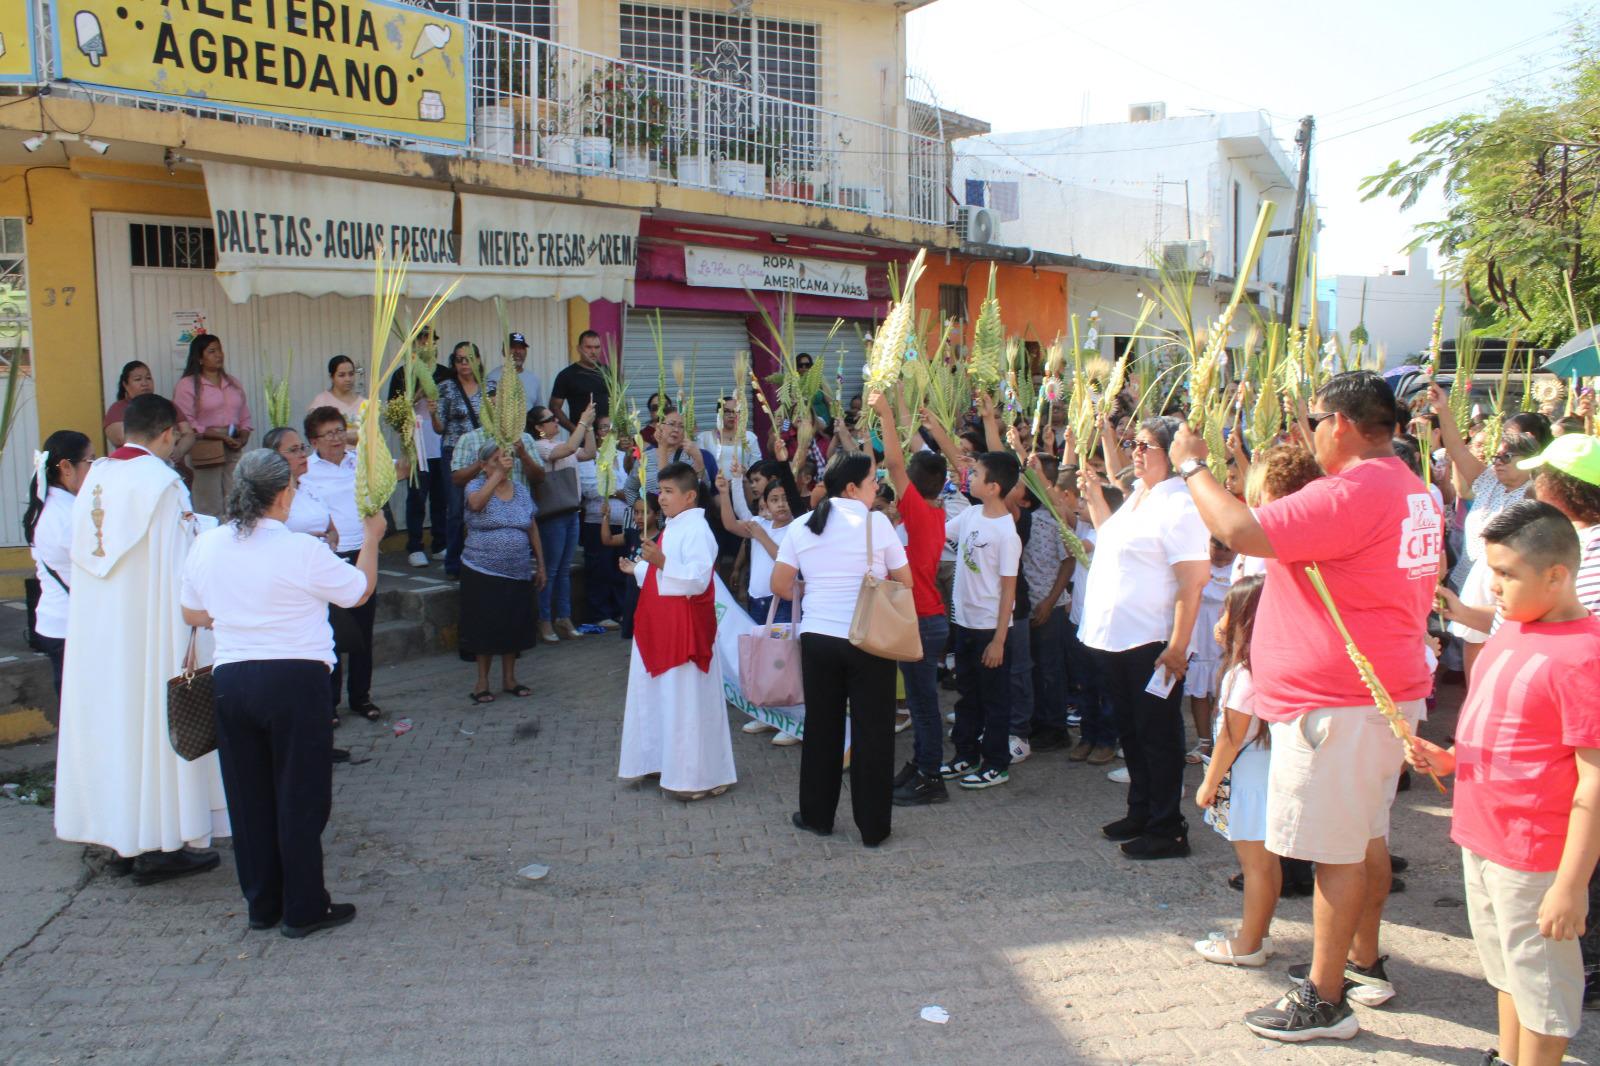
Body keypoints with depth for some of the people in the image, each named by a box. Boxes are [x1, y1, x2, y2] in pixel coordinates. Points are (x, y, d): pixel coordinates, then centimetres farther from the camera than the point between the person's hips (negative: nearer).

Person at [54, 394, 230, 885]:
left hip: (94, 626, 7)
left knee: (108, 717, 13)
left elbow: (81, 553, 10)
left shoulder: (94, 477, 6)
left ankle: (120, 839, 23)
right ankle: (157, 845, 6)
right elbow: (177, 568, -17)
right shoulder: (162, 481, -14)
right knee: (152, 719, 0)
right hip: (147, 628, -7)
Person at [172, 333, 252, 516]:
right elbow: (186, 424, -9)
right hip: (206, 453, -5)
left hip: (233, 452, 5)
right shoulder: (187, 385, -1)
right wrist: (220, 436, -15)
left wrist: (243, 438, -2)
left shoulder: (233, 382, 19)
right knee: (210, 510, -8)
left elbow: (244, 417, 19)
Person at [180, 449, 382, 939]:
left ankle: (261, 904, 25)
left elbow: (192, 613, 13)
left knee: (248, 797, 14)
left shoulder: (207, 545, 2)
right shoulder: (302, 551, -14)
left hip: (230, 679, 5)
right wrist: (371, 539, 15)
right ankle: (303, 909, 13)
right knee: (301, 797, 6)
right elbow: (360, 591, 0)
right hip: (294, 681, -5)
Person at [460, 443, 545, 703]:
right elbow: (477, 503, -28)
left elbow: (533, 529, 13)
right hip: (483, 572, -4)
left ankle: (509, 679, 22)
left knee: (514, 626, 8)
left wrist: (540, 565, 12)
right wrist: (498, 474, -26)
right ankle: (482, 681, 14)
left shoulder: (521, 490, 9)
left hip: (518, 574, 4)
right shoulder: (476, 485, -3)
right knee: (484, 626, 2)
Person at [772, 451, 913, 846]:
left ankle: (817, 816, 25)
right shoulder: (876, 522, -8)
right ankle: (873, 827, 12)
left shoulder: (802, 527, 4)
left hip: (818, 637, 4)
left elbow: (780, 585, 4)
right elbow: (904, 583, -2)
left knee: (821, 727, 15)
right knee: (872, 731, 5)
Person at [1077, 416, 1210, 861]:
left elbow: (1193, 582, -21)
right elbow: (1109, 539, 27)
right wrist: (1094, 497, 17)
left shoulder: (1178, 506, -17)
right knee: (1131, 732, 18)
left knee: (1158, 736, 2)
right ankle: (1140, 812, 32)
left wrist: (1178, 646, -23)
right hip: (1115, 639, 9)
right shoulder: (1138, 496, 12)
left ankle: (1167, 829, 13)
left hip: (1151, 645, -9)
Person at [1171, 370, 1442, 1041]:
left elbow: (1242, 533, -27)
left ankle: (1324, 999, 7)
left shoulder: (1353, 491, -21)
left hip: (1338, 702, -10)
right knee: (1366, 836, 20)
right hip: (1387, 689, 11)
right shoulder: (1411, 490, 13)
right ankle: (1364, 963, 34)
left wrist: (1193, 468, -11)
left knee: (1337, 848, -2)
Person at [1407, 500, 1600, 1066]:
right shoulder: (1512, 631, 6)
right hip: (1481, 838, 9)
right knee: (1506, 969, 25)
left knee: (1540, 984, 8)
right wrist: (1448, 759, 3)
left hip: (1534, 858, -9)